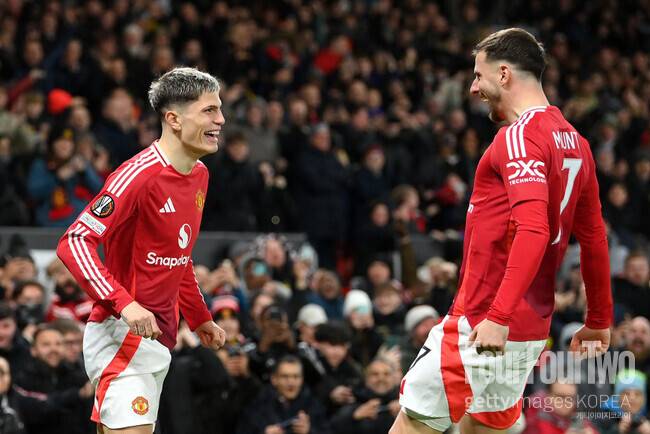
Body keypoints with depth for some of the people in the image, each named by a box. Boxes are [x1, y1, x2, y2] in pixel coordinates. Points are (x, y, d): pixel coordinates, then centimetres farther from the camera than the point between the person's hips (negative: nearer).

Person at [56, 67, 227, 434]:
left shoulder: (200, 174, 12)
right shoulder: (139, 175, -17)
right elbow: (74, 243, -22)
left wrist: (200, 318, 26)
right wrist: (123, 304, -31)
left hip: (159, 338, 9)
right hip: (122, 335, -9)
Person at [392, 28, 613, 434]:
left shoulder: (519, 136, -15)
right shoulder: (574, 141, 13)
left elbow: (533, 231, -27)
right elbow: (594, 237, 19)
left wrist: (499, 316, -32)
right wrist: (599, 320, 26)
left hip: (482, 327, -9)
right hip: (532, 331, 9)